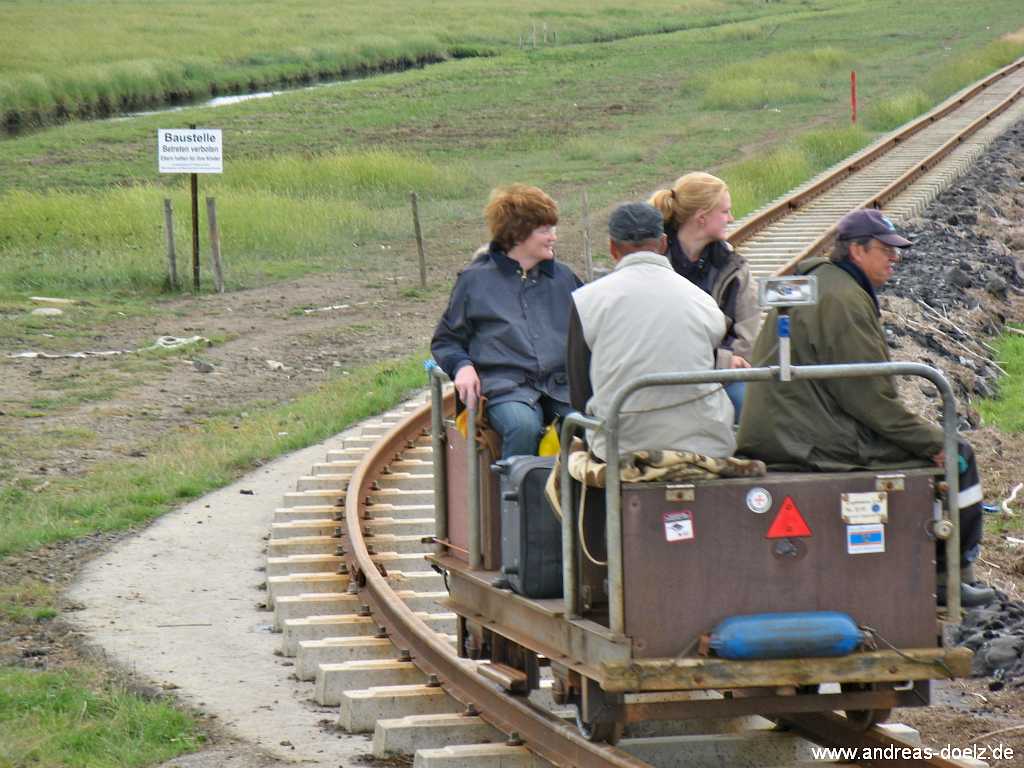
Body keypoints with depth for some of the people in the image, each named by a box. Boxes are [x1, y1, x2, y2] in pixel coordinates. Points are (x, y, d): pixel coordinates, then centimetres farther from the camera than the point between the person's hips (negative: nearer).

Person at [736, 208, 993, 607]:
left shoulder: (813, 286, 18)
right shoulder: (843, 300, -16)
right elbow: (870, 397, -19)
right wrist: (934, 442, -11)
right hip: (819, 442, -11)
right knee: (957, 457, -3)